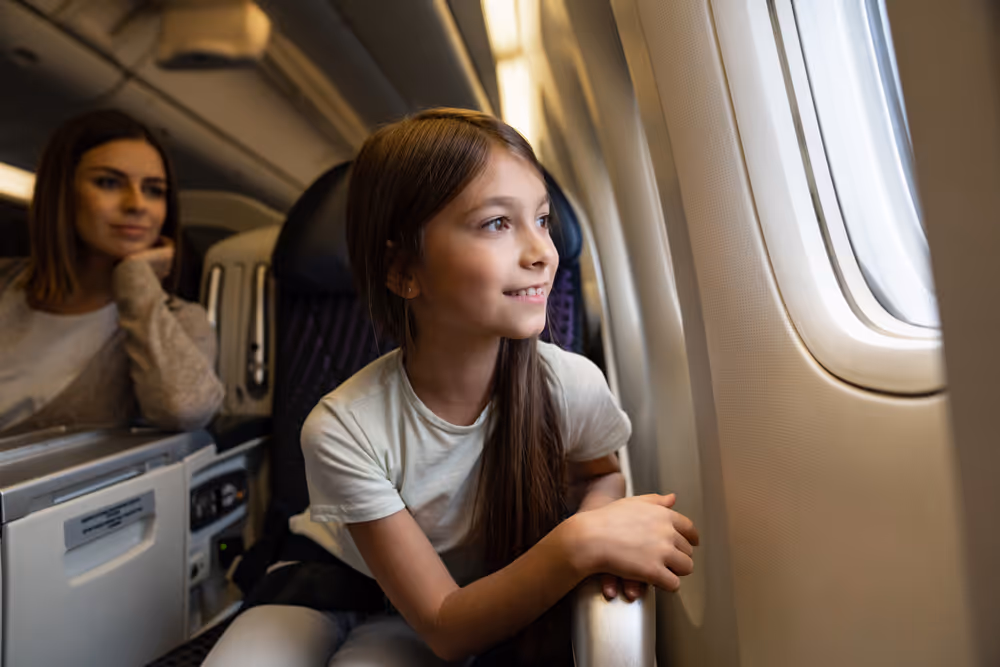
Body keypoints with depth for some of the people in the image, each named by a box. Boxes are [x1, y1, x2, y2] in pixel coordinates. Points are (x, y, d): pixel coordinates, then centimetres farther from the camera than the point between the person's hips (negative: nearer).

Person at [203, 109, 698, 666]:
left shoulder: (571, 386, -26)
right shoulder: (344, 431, -30)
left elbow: (602, 474, -1)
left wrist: (601, 524, -24)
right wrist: (578, 544, -39)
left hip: (480, 593, 5)